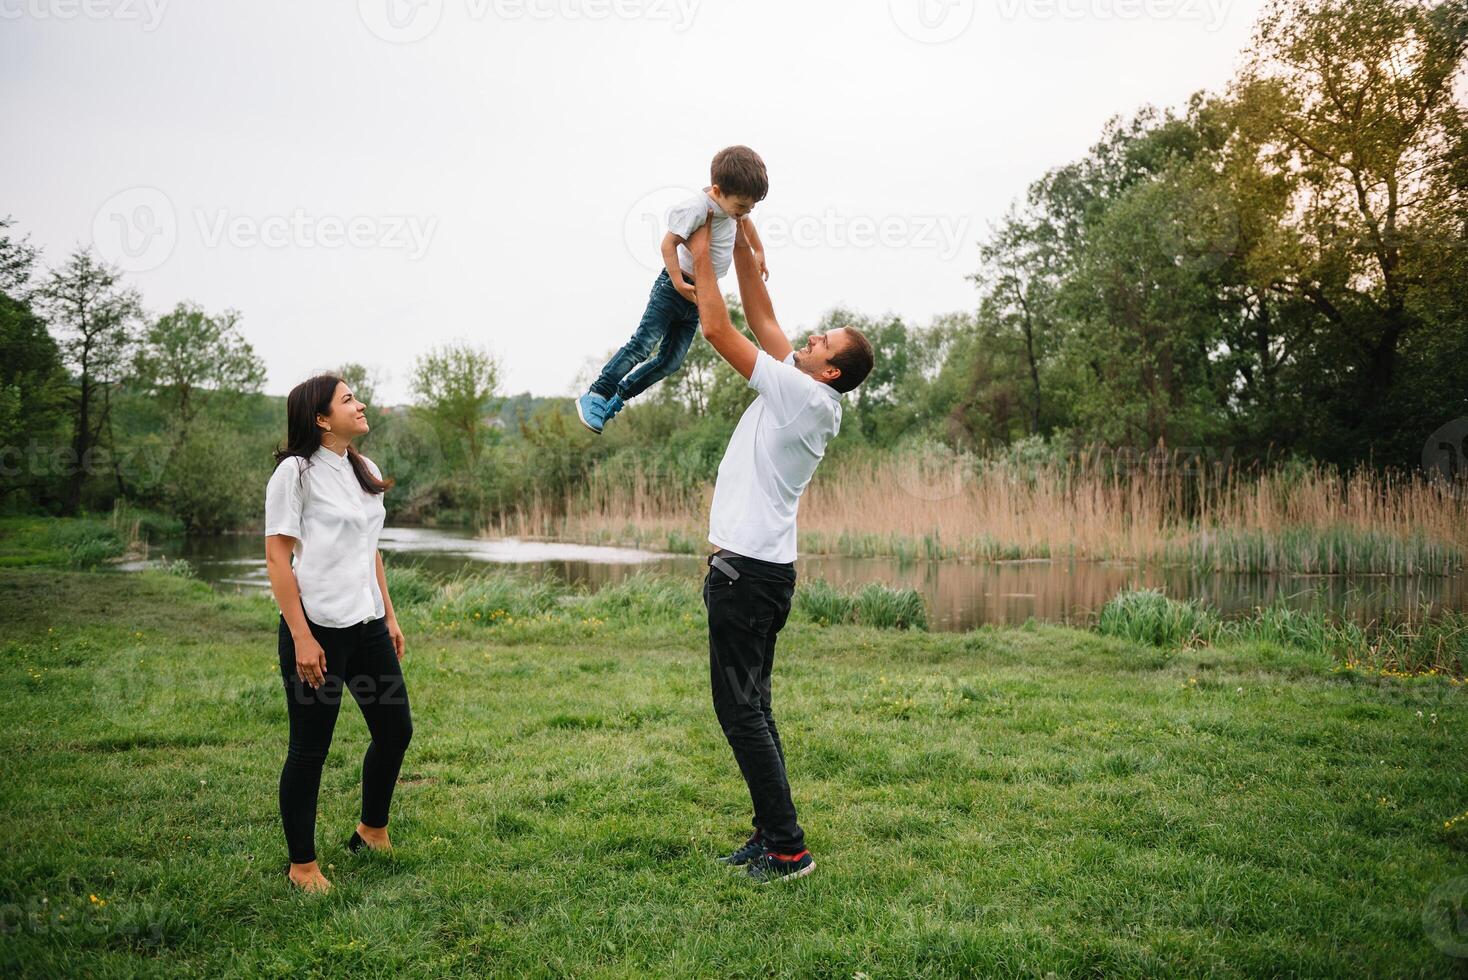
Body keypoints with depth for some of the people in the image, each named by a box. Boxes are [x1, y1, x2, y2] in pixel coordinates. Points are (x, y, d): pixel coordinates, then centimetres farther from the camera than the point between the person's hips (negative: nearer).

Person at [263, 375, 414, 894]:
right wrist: (301, 638, -16)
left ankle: (371, 831, 35)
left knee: (395, 729, 13)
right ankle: (302, 864, 19)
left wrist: (389, 615, 16)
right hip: (317, 628, -7)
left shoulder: (364, 470, 12)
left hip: (367, 626, 8)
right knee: (310, 750, 3)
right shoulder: (296, 472, -10)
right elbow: (277, 558, -12)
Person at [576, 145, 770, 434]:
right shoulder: (697, 206, -25)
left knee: (671, 361, 4)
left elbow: (745, 221, 26)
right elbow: (669, 243, -23)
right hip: (675, 287, -8)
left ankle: (618, 397, 15)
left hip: (698, 295, 8)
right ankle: (595, 395, -7)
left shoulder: (731, 202, 2)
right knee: (642, 345, -14)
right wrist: (679, 283, -27)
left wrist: (759, 253, 31)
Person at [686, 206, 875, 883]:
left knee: (741, 709, -6)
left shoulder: (803, 394, -14)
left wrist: (702, 260, -2)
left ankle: (787, 848, -1)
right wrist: (740, 248, 15)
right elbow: (760, 316, 18)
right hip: (761, 566, 10)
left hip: (748, 570, -10)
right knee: (749, 707, 14)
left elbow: (717, 328, -13)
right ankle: (771, 834, 21)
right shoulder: (804, 394, 12)